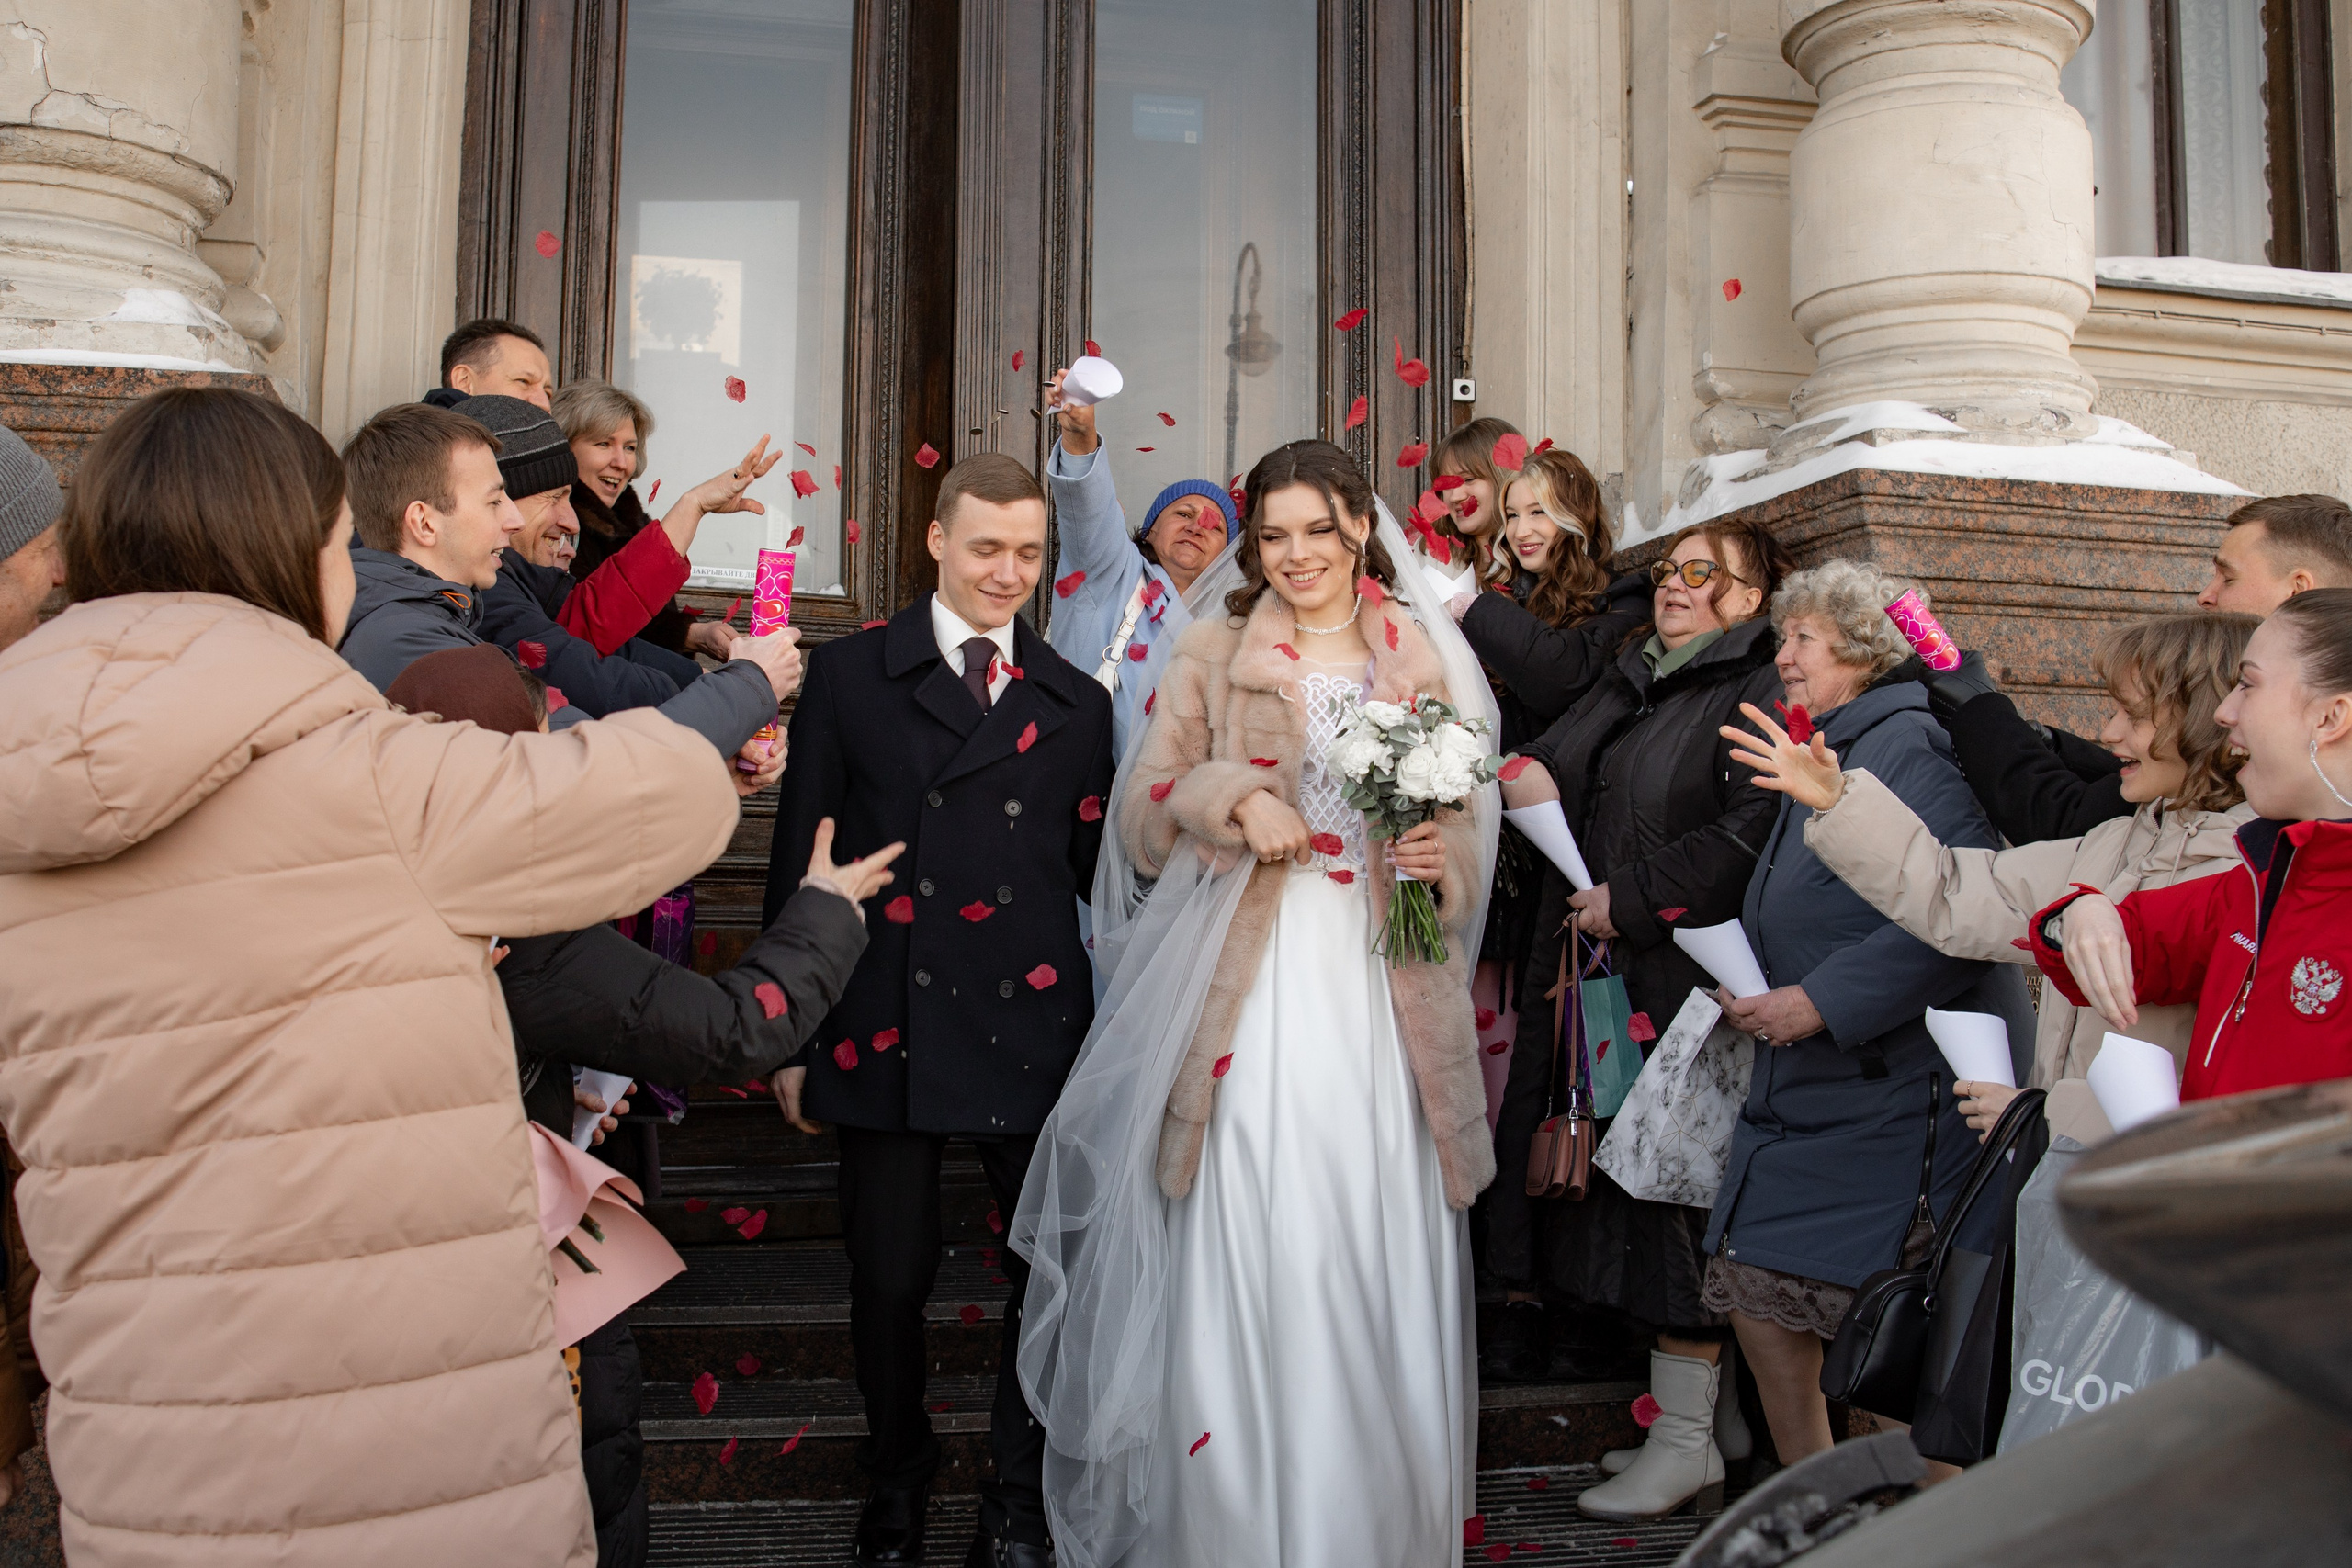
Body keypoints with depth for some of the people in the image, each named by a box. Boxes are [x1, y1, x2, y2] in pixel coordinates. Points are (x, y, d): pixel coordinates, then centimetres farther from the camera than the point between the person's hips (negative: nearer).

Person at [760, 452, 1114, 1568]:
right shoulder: (849, 678, 3)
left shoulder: (1077, 704, 10)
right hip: (887, 1029, -1)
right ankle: (897, 1476, 36)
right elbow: (799, 861, 2)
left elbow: (1095, 874, 9)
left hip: (1037, 1029, 2)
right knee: (888, 1277, 9)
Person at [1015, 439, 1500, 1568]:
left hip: (1385, 998, 2)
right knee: (1240, 1273, -5)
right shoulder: (1211, 654, 10)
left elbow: (1467, 820, 16)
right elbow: (1142, 815, 7)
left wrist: (1441, 861, -5)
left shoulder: (1428, 657, 14)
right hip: (1252, 997, -1)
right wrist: (1233, 793, -10)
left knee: (1379, 1281, 0)